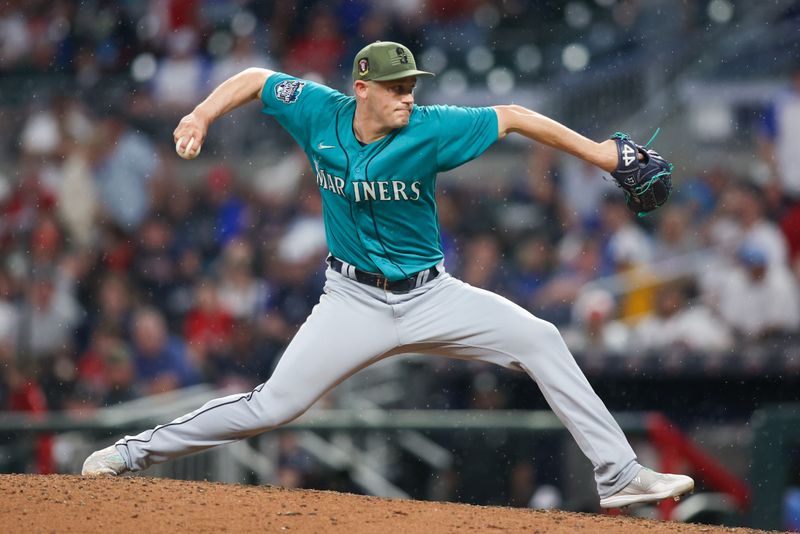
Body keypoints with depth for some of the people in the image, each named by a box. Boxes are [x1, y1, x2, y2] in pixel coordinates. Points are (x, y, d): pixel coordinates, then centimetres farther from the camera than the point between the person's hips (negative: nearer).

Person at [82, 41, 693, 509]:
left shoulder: (429, 130, -16)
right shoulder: (319, 112, -10)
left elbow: (512, 116, -11)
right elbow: (255, 79, 6)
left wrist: (596, 152, -14)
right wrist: (202, 116, -10)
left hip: (431, 296, 1)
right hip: (355, 301, -1)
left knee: (539, 340, -14)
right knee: (273, 405, -8)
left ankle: (619, 474, -10)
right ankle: (136, 451, 6)